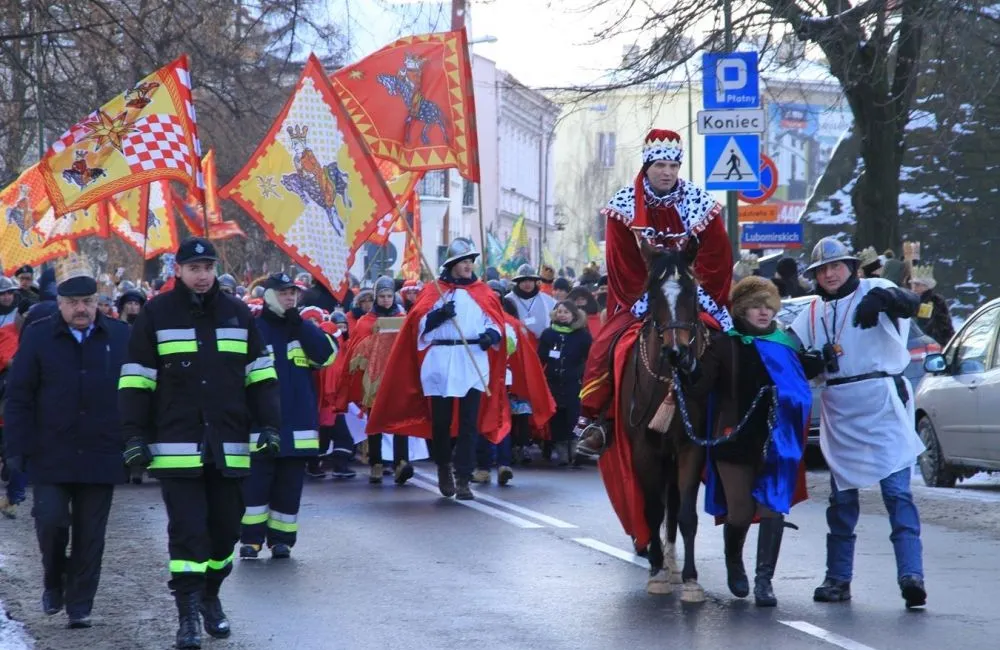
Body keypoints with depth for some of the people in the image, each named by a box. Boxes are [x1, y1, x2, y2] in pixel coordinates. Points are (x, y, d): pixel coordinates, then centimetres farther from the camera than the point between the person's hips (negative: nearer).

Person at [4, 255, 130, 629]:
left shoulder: (120, 337, 4)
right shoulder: (38, 337, 1)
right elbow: (19, 396, 1)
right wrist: (19, 448, -5)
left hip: (100, 456, 1)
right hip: (51, 456, -1)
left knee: (90, 534, 4)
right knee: (51, 520, -8)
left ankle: (80, 604, 15)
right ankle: (54, 582, 19)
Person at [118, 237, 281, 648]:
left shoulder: (237, 314, 9)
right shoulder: (156, 315, 0)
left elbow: (260, 376, 13)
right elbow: (136, 381, 1)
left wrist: (269, 425, 4)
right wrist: (135, 436, -5)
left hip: (229, 447, 3)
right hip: (177, 446, -3)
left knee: (224, 527, 10)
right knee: (187, 532, -6)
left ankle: (211, 597, 29)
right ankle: (189, 616, -2)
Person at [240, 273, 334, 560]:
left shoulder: (304, 328, 12)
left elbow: (326, 355, -5)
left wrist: (299, 325, -10)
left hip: (297, 424, 3)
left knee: (289, 484, 5)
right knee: (257, 481, -4)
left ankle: (281, 539, 12)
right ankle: (251, 539, 2)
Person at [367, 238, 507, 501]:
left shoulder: (483, 291, 12)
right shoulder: (434, 290, 8)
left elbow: (495, 321, 9)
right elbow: (420, 324, 1)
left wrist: (491, 334, -13)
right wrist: (438, 315, -18)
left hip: (474, 363, 0)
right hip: (440, 363, 0)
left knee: (469, 424, -5)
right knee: (440, 421, 4)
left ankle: (463, 479, -3)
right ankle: (443, 467, 28)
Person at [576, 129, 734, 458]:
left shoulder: (699, 202, -7)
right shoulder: (625, 204, -9)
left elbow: (715, 261, -6)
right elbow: (622, 264, -9)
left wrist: (698, 300, -14)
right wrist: (646, 301, -17)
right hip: (640, 299, -1)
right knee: (605, 347, -21)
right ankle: (592, 421, -14)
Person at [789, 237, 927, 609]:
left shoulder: (873, 291, -2)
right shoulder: (815, 311, 14)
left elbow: (911, 305, -20)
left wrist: (885, 298, -41)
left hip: (882, 403, -5)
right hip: (839, 413, 5)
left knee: (897, 491, -13)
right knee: (842, 497, 11)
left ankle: (911, 575, -20)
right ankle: (838, 579, 18)